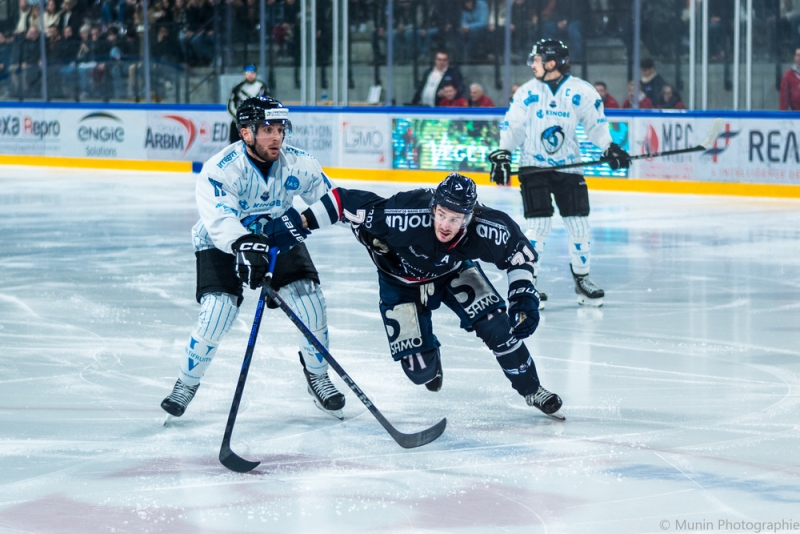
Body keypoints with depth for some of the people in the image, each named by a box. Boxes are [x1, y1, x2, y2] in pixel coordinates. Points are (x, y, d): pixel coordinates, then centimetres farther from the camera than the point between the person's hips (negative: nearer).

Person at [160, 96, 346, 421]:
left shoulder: (297, 163, -16)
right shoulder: (219, 169, -28)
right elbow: (220, 220, -41)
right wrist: (245, 247, -58)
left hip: (278, 238, 4)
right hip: (222, 244, -4)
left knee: (310, 301, -11)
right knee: (216, 314, -19)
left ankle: (317, 376, 13)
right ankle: (186, 384, 3)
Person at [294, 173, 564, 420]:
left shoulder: (485, 229, -32)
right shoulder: (406, 215, -42)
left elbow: (519, 252, -13)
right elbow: (348, 201, -33)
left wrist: (524, 298, -23)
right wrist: (304, 221, -32)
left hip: (454, 272, 2)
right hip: (401, 282, -2)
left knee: (495, 325, -18)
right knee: (420, 370, -7)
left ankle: (532, 391, 6)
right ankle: (429, 352, 33)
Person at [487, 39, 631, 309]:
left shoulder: (581, 91, -4)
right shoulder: (527, 92, 0)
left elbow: (596, 124, 5)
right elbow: (512, 127, 5)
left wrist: (609, 148, -6)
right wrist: (502, 154, -4)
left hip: (568, 167, 1)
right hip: (534, 167, -1)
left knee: (579, 224, 2)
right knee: (539, 224, -10)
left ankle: (582, 280, 17)